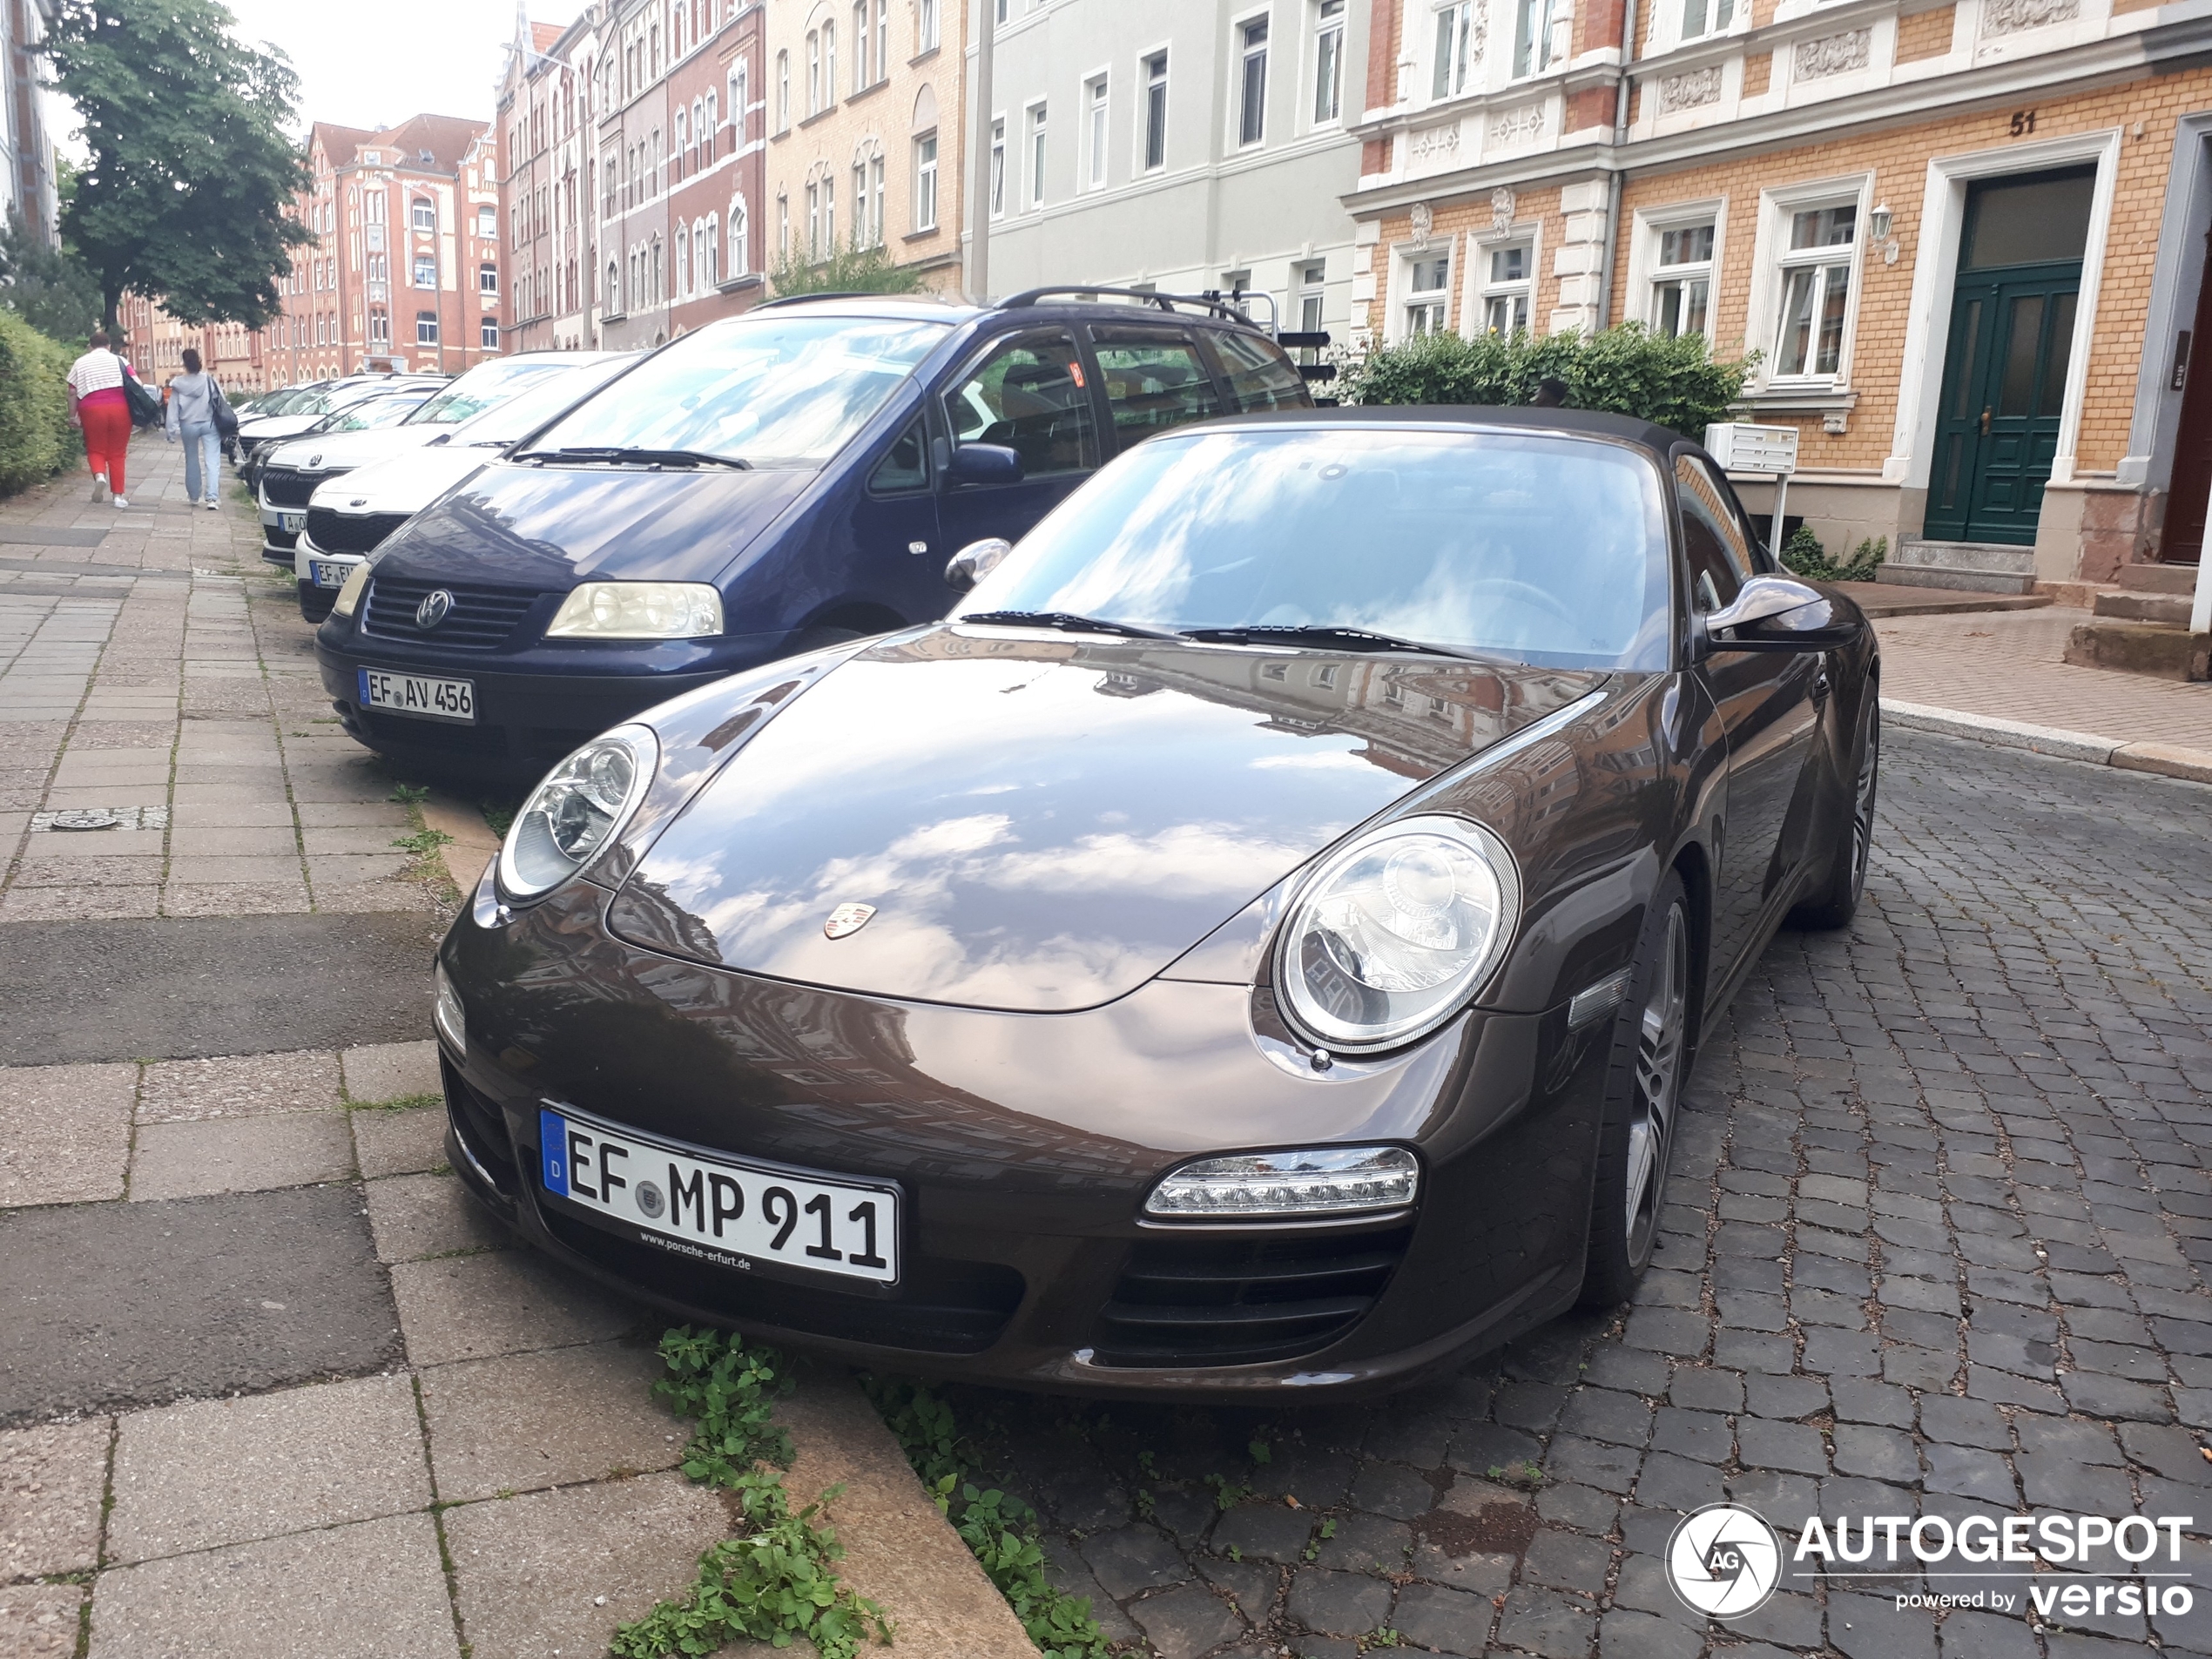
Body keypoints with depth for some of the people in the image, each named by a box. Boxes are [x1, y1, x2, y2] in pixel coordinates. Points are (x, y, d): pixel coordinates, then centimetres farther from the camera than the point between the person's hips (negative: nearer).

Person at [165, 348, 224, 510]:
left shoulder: (178, 384, -3)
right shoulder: (209, 380, -7)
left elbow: (173, 409, -1)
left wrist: (172, 430, 6)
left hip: (189, 426, 2)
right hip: (209, 424, -2)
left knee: (192, 461, 19)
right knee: (212, 462, -7)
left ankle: (194, 495, 30)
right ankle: (211, 497, -22)